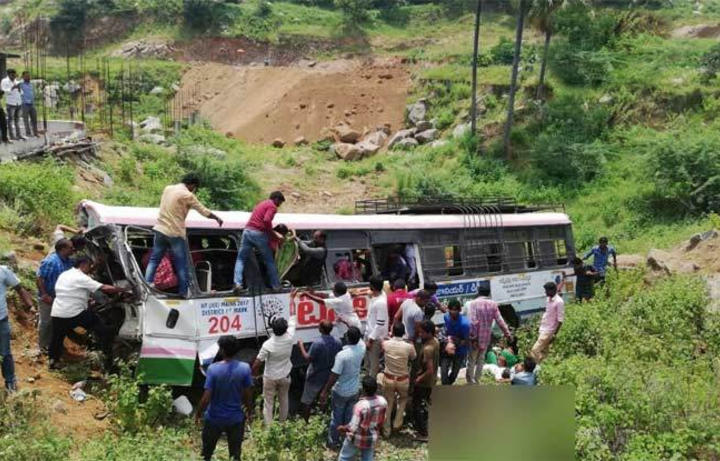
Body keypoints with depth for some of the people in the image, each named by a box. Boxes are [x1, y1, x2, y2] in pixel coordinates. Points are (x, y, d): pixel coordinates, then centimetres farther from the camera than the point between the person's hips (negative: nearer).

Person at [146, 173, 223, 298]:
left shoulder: (168, 188, 9)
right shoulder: (188, 195, -10)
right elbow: (204, 211, -5)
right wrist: (217, 218, 11)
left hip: (160, 230, 5)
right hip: (176, 233, -5)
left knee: (154, 260, 11)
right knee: (181, 265, 5)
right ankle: (183, 292, 9)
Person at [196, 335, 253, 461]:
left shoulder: (213, 369, -19)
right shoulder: (244, 368, -13)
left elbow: (206, 397, -17)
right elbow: (248, 395, -5)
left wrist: (198, 413, 0)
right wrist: (249, 411, 12)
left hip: (214, 418, -1)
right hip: (236, 418, 1)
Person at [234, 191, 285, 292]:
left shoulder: (261, 204, 25)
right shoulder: (272, 206, -1)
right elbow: (267, 220, -18)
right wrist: (270, 233, -5)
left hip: (247, 231, 6)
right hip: (259, 233, -6)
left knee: (241, 259, 9)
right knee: (269, 261, 8)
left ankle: (238, 283, -7)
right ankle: (276, 285, 12)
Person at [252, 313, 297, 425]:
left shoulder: (268, 345, -27)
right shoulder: (289, 338, -21)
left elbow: (256, 364, -20)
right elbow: (293, 321, -3)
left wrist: (254, 373, 0)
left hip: (270, 377, -3)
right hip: (285, 376, 3)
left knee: (268, 402, 9)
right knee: (283, 400, 21)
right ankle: (282, 422, 35)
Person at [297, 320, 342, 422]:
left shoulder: (317, 343, -28)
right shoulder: (338, 342, -11)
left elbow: (308, 358, -19)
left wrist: (301, 346, -8)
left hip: (315, 377, -5)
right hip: (330, 376, 5)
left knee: (308, 401, 11)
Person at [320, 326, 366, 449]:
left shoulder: (342, 355, -31)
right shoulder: (362, 348, -16)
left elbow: (334, 376, -26)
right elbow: (359, 338, 9)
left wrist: (325, 391, -15)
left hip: (341, 391, -5)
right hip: (354, 390, 5)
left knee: (337, 416, 15)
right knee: (349, 416, 22)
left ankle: (334, 441, 31)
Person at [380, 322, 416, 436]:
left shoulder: (386, 344, -17)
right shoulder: (409, 347, -21)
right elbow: (414, 358, 1)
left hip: (388, 379, 1)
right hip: (403, 380, -1)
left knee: (388, 404, 18)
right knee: (403, 399, 29)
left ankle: (386, 430, 27)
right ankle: (397, 424, 31)